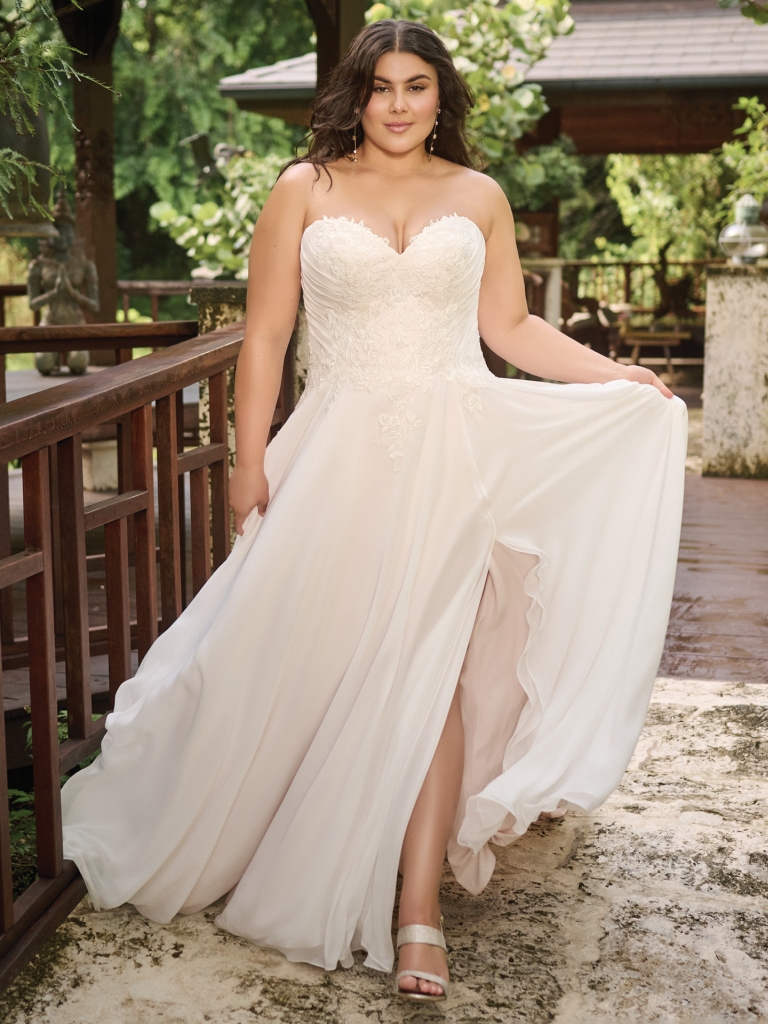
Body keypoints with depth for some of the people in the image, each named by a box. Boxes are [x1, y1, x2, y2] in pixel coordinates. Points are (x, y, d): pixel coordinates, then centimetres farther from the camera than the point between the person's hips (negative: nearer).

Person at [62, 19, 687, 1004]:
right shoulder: (304, 190, 4)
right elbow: (264, 337, 3)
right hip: (339, 453, 0)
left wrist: (614, 375, 5)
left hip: (450, 453, 1)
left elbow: (508, 325, 14)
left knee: (429, 671, -4)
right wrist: (250, 463, -1)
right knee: (319, 662, 2)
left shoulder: (478, 196, 10)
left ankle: (419, 908, -1)